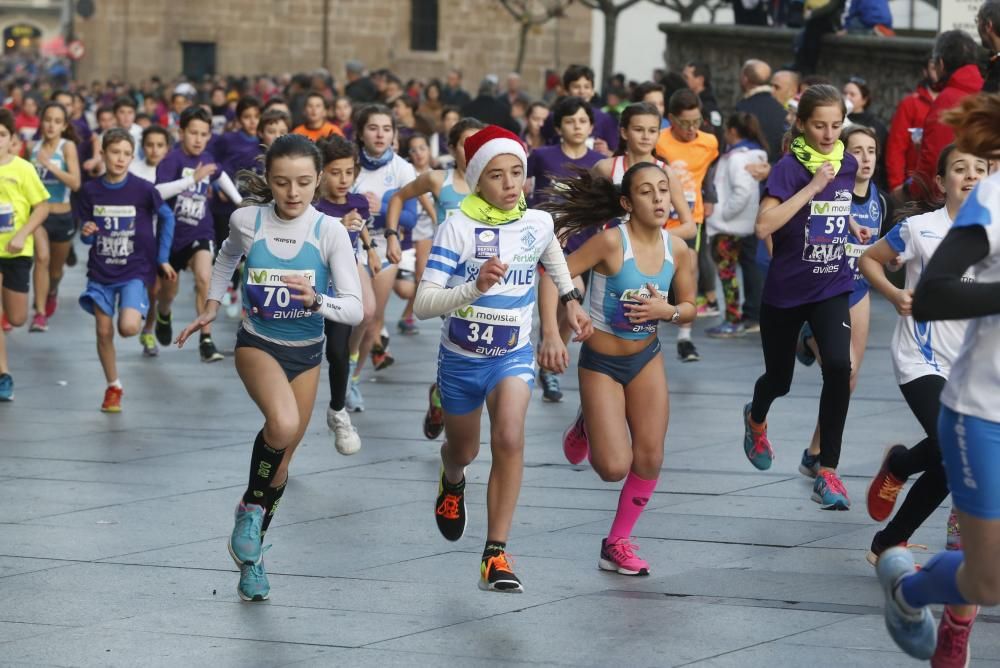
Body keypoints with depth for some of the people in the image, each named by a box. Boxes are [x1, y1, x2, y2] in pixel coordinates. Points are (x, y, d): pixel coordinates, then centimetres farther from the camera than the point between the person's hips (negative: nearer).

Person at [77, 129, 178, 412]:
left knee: (128, 328, -21)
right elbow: (86, 235, 7)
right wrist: (87, 233, -17)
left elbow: (167, 218, 4)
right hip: (101, 272, 3)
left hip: (135, 270, -3)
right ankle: (113, 387, 22)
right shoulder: (91, 192, -3)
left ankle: (139, 312, 16)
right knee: (104, 332, 3)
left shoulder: (143, 189, -11)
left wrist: (163, 259, 5)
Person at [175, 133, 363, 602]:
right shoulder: (247, 221, -10)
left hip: (306, 353, 2)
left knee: (283, 456, 12)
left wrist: (316, 300, -38)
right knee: (284, 423, -32)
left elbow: (354, 308, -20)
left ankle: (251, 555, 31)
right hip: (258, 343, -2)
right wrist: (211, 306, 14)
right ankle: (253, 506, -7)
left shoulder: (329, 232, -15)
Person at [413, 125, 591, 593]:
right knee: (464, 451, 21)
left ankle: (496, 555, -21)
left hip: (513, 355, 1)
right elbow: (423, 304, -28)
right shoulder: (457, 228, -21)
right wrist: (474, 287, -43)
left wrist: (570, 299, 20)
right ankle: (451, 482, 62)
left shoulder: (538, 223, -8)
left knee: (509, 439, -26)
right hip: (461, 356, -1)